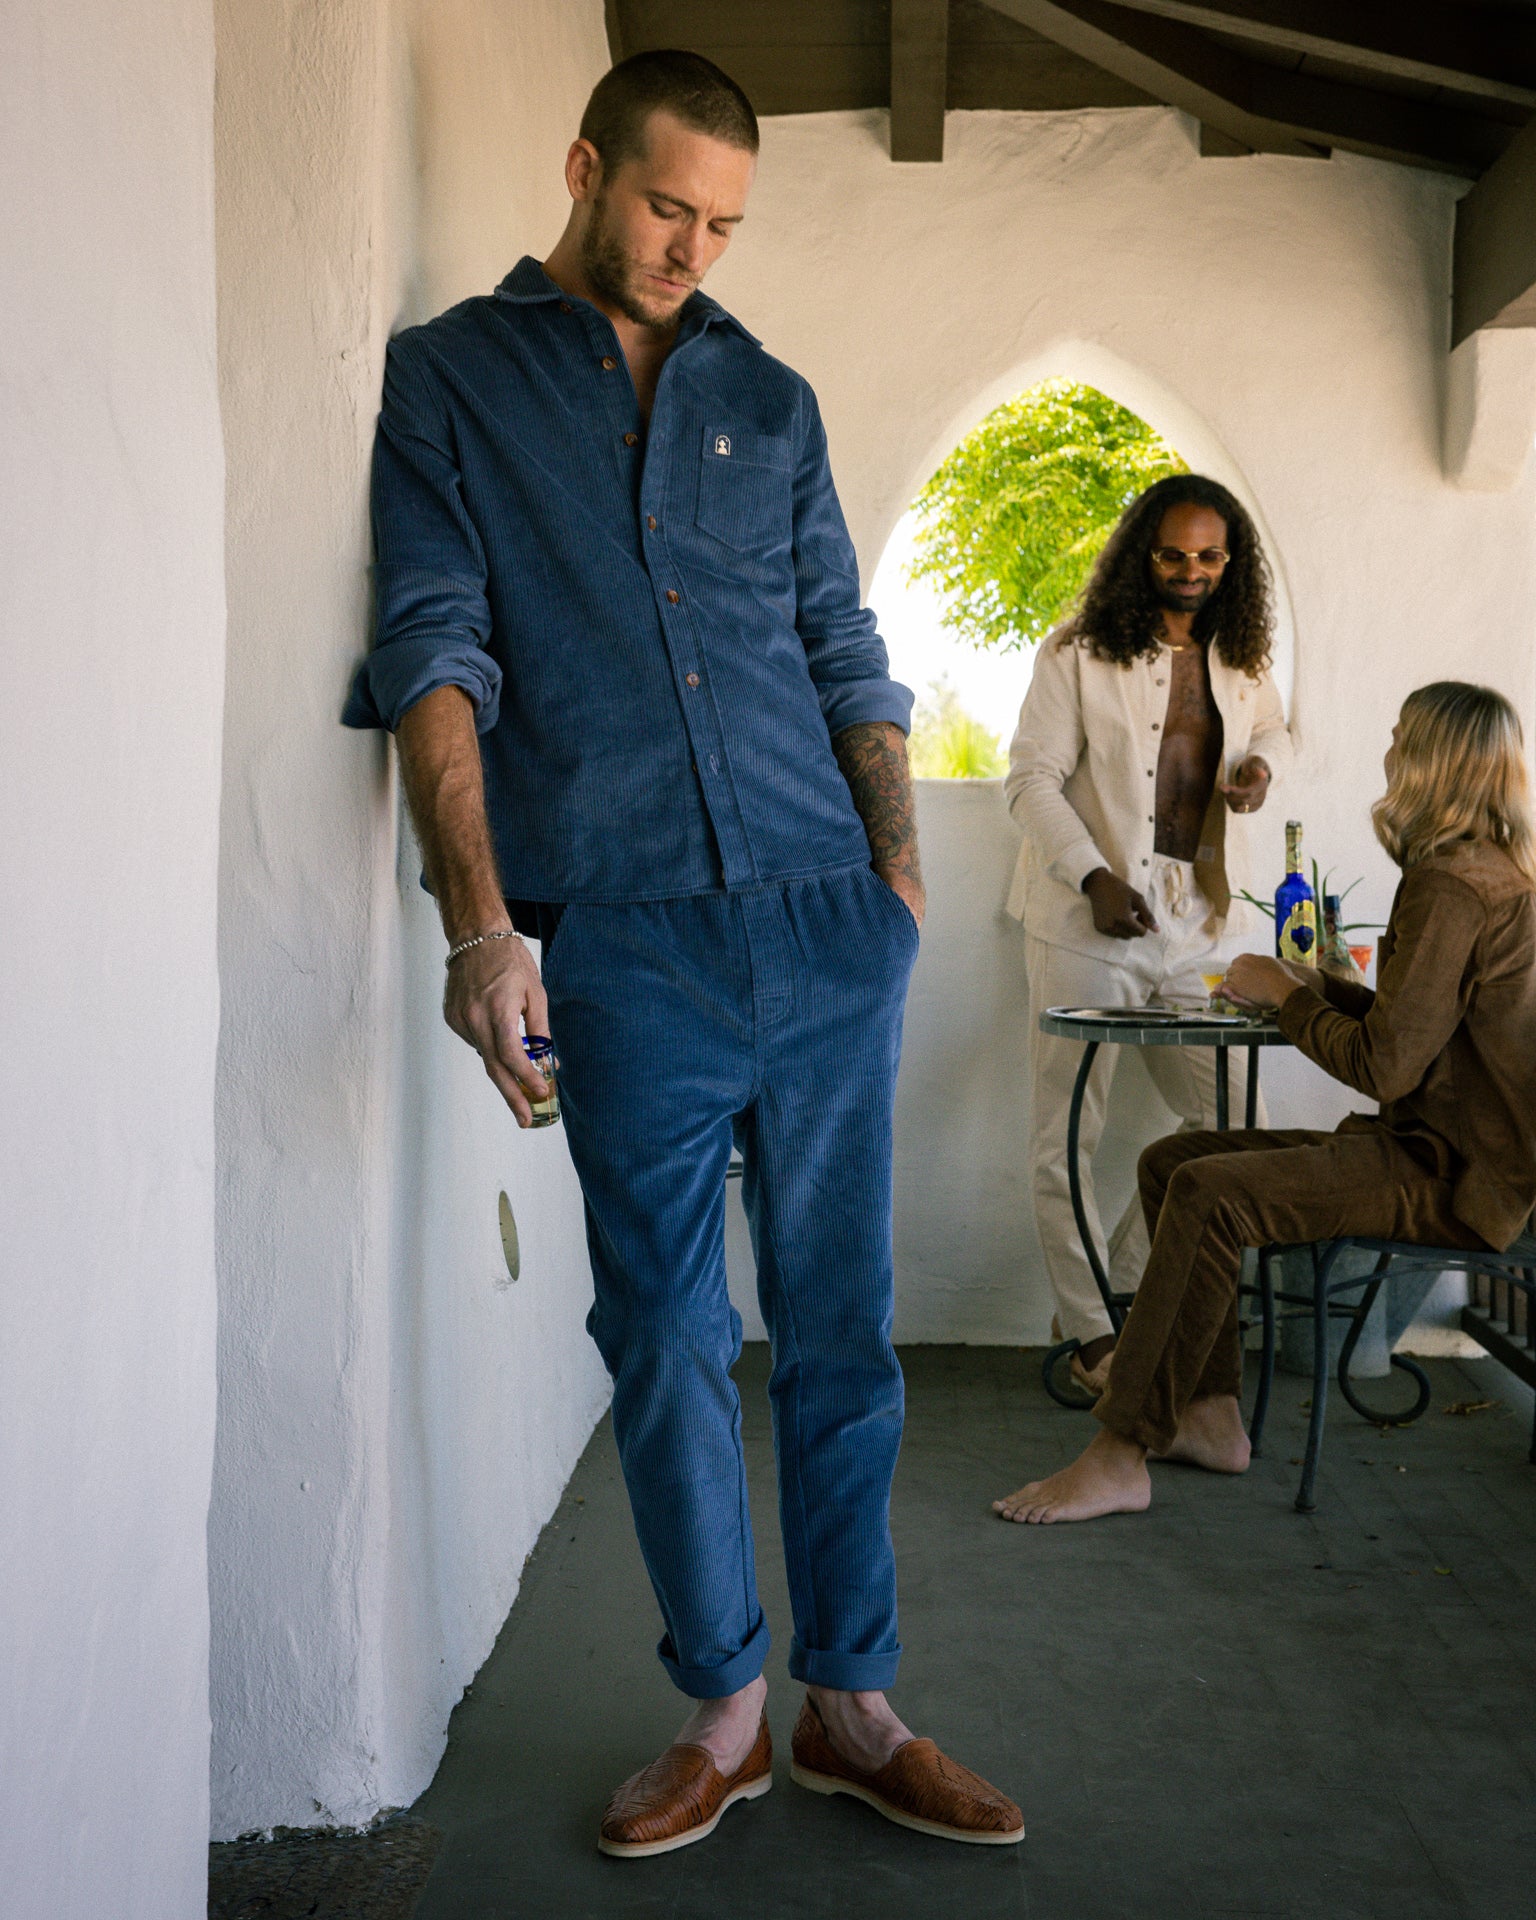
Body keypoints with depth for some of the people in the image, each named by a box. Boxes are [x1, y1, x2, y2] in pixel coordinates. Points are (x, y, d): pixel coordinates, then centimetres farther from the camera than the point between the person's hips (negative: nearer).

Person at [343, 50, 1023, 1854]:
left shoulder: (770, 398, 19)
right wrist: (479, 923, -15)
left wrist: (900, 860, 4)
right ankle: (722, 1711, 21)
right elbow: (434, 656, -3)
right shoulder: (449, 379, 9)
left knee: (839, 1326, 7)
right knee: (667, 1334, 4)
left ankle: (850, 1704, 21)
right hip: (626, 943, -3)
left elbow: (844, 650, 18)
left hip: (829, 926, 3)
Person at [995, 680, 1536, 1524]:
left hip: (1452, 1175, -10)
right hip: (1434, 1146, 10)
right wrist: (1319, 988, 10)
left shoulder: (1453, 886, -17)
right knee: (1169, 1161, 4)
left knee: (1208, 1196, -26)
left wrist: (1282, 996, -7)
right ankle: (1211, 1418, 5)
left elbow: (1385, 1065, -21)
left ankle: (1119, 1457, -20)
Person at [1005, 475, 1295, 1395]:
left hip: (1200, 929, 5)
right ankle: (1092, 1334, 14)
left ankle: (1118, 1286, 21)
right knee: (1066, 1136, 0)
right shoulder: (1078, 655, -6)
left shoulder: (1240, 659, 10)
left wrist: (1261, 764, 4)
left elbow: (1272, 728, 29)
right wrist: (1094, 878, -20)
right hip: (1090, 926, -5)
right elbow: (1033, 778, -8)